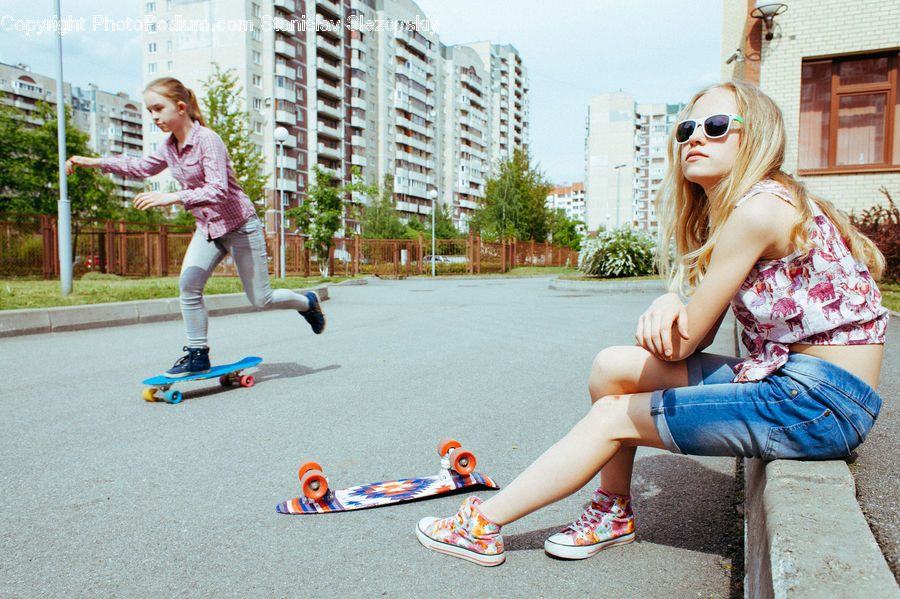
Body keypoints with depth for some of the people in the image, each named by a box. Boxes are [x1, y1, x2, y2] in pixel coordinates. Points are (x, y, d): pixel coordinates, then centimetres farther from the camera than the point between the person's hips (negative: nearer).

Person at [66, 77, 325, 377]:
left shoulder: (207, 139, -22)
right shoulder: (170, 145, 3)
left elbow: (218, 191, -32)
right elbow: (143, 167, 22)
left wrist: (173, 197, -41)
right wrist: (95, 162, 15)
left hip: (239, 226, -7)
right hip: (207, 228, 7)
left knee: (260, 299, 0)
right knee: (189, 283, -9)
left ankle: (307, 302, 29)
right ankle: (198, 355, 2)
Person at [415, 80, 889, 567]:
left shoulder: (758, 207, -19)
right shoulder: (722, 212, 12)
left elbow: (684, 340, -16)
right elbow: (695, 338, 6)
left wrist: (657, 328, 6)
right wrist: (669, 304, -15)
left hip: (820, 400, -9)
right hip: (786, 377, 9)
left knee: (612, 416, -7)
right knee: (612, 367, 2)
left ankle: (485, 526, 7)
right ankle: (614, 513, 18)